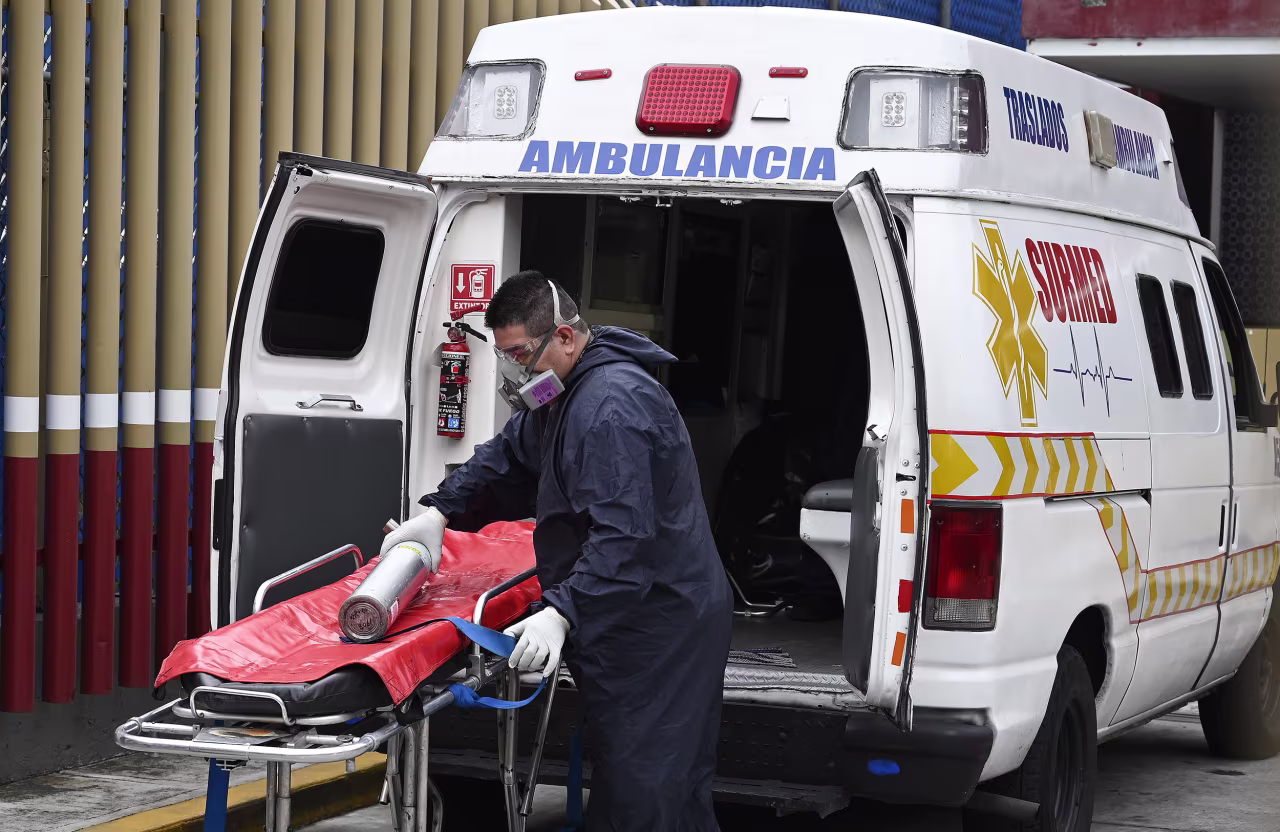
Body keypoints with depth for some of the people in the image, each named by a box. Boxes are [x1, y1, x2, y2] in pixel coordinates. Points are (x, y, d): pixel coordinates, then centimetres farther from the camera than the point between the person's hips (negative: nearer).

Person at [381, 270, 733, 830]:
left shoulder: (613, 406, -23)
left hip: (658, 631, -11)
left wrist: (561, 613, -38)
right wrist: (438, 513, 10)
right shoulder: (562, 393, 14)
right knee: (676, 783, 16)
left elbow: (624, 535, -31)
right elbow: (503, 460, 25)